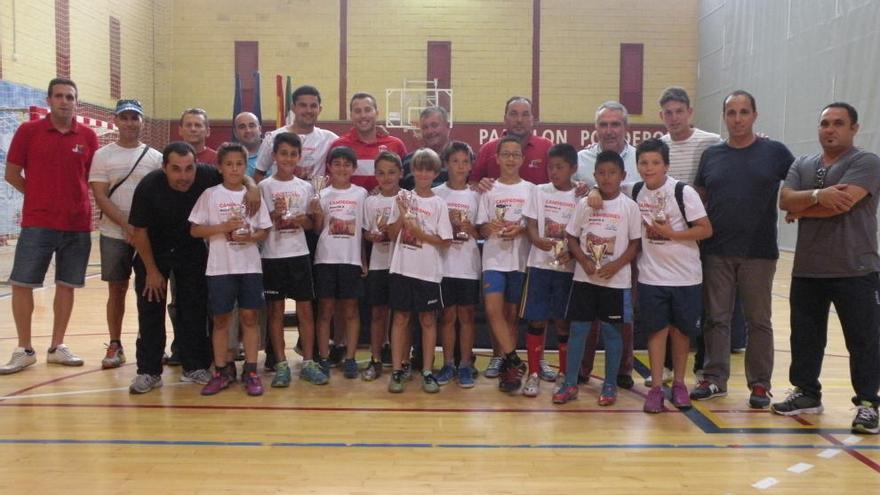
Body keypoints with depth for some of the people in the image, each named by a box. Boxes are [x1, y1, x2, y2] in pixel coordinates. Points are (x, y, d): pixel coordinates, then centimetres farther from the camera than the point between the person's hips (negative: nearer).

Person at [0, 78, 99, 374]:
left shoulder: (88, 136, 3)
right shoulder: (28, 131, 0)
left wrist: (74, 198, 1)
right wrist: (41, 196, 4)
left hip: (78, 224, 1)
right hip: (37, 223, -1)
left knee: (66, 285, 7)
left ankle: (57, 347, 20)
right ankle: (24, 350, 14)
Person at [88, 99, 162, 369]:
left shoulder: (155, 157, 5)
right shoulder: (102, 155, 3)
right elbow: (100, 197, -4)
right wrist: (128, 226, -15)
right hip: (114, 234, 0)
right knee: (116, 289, 6)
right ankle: (115, 346, 17)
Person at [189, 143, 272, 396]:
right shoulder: (210, 194, 0)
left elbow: (264, 231, 8)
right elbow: (195, 230, -2)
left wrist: (251, 236, -13)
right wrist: (224, 227, -15)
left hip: (250, 266, 1)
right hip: (220, 267, -1)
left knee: (250, 316, 4)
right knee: (221, 318, 7)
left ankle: (251, 371, 12)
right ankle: (222, 371, 17)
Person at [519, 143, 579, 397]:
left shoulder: (580, 197, 0)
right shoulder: (539, 192, 4)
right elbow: (531, 225, 2)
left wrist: (571, 251, -18)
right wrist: (539, 240, -20)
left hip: (568, 267, -1)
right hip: (540, 264, 1)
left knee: (563, 321, 6)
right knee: (536, 319, 1)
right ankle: (534, 373, 12)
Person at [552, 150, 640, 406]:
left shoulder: (629, 207, -3)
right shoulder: (584, 204, 2)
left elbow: (635, 244, -1)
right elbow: (571, 238, 5)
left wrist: (615, 265, -15)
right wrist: (585, 261, -11)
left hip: (616, 280, -1)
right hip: (584, 278, 2)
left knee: (612, 330, 5)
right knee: (578, 329, 4)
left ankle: (610, 385, 18)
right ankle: (570, 383, 13)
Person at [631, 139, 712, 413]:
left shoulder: (683, 192, -11)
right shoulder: (636, 191, 0)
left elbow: (706, 229, -11)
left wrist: (671, 233, -19)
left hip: (685, 276, -1)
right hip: (651, 275, 2)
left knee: (681, 329, 10)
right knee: (657, 329, 3)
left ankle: (679, 383, 25)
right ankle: (656, 387, 9)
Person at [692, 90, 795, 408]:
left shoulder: (775, 152, 1)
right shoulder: (711, 155, 7)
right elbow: (698, 198, 12)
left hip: (759, 253, -2)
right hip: (716, 252, 2)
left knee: (758, 321, 7)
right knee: (716, 318, 8)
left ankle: (759, 383, 19)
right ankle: (715, 378, 19)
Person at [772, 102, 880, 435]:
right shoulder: (802, 165, 12)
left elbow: (841, 204, -18)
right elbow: (785, 200, -3)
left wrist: (802, 209, -4)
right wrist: (818, 195, -20)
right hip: (807, 270, 5)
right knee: (805, 336, 12)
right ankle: (807, 393, 25)